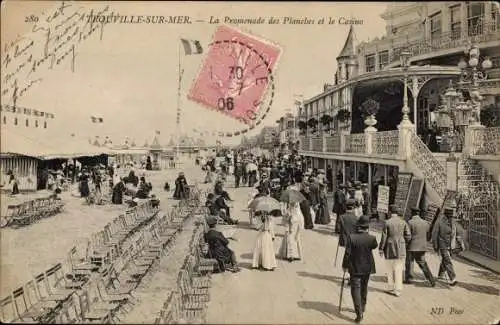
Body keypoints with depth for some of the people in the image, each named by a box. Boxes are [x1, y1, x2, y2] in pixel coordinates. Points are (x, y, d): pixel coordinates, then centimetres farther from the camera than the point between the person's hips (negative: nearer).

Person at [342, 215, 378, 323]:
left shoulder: (351, 237, -18)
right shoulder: (372, 238, -14)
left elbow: (347, 253, -14)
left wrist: (345, 265, -1)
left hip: (355, 268, -3)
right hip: (367, 268, 3)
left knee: (355, 289, 1)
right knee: (364, 288, 21)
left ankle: (359, 313, -8)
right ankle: (362, 308, 38)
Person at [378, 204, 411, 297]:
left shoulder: (387, 222, -8)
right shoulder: (403, 222, 0)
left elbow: (384, 237, -7)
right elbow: (408, 237, 0)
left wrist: (381, 249, 1)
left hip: (390, 249, -2)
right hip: (401, 249, 2)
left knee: (390, 269, 12)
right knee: (399, 269, 6)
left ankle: (391, 288, 18)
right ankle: (398, 290, 5)